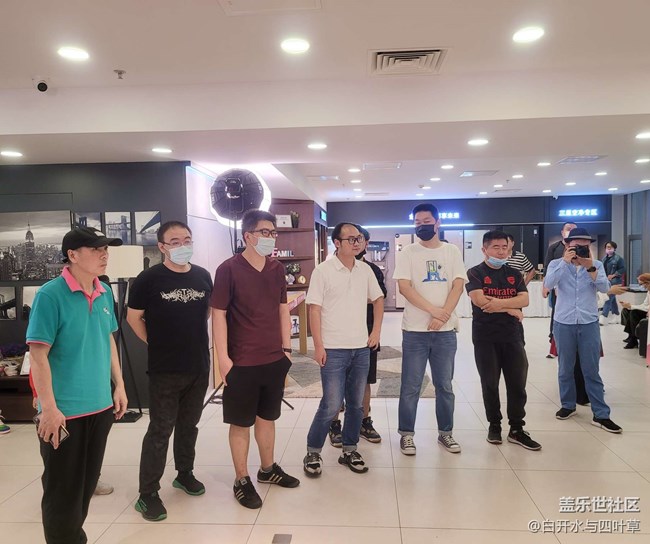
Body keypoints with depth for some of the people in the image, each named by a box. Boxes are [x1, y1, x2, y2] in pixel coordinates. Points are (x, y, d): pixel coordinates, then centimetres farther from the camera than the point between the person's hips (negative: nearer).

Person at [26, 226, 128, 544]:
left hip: (100, 406, 6)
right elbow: (38, 354, -17)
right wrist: (49, 407, -17)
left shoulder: (105, 293, 3)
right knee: (63, 488, 9)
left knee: (87, 483, 21)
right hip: (64, 411, -6)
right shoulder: (50, 295, -16)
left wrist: (119, 385, 12)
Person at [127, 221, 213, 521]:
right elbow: (134, 317, -2)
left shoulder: (203, 276, 3)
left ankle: (185, 473, 37)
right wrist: (158, 344, -1)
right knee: (160, 430, 2)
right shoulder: (149, 278, -10)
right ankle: (147, 494, 15)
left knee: (188, 425, 18)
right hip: (164, 369, -4)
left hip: (199, 366, 5)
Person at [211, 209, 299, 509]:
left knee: (267, 417, 19)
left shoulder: (277, 268, 4)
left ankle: (268, 469, 38)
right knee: (241, 423, 9)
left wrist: (286, 348, 10)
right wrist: (223, 358, -14)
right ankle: (242, 481, 25)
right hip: (242, 362, -5)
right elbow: (218, 315, -11)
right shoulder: (229, 269, -12)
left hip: (274, 359, 5)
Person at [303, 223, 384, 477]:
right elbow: (314, 309, -9)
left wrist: (376, 331, 9)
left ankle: (349, 450, 29)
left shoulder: (365, 270, 6)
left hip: (361, 348, 5)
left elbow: (378, 299, 17)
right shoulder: (323, 271, -8)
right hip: (333, 349, -5)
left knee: (356, 403, 13)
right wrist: (318, 346, -12)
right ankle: (312, 453, 17)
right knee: (331, 405, -2)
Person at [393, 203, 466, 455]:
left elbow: (458, 286, 0)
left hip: (446, 330, 2)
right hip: (415, 330, -2)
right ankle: (406, 434, 18)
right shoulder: (408, 253, 0)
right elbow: (404, 287, -9)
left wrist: (443, 316, -14)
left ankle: (445, 432, 27)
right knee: (410, 387, 4)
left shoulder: (452, 251, 7)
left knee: (445, 385, 12)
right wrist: (433, 310, -16)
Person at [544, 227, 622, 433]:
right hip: (563, 324, 0)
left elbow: (605, 288, -10)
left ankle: (601, 415, 11)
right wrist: (565, 262, -23)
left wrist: (590, 268, -23)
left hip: (589, 324, 0)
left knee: (592, 371, 4)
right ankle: (568, 405, 27)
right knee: (565, 368, 11)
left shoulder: (597, 265, 4)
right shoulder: (557, 264, 1)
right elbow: (548, 284, -17)